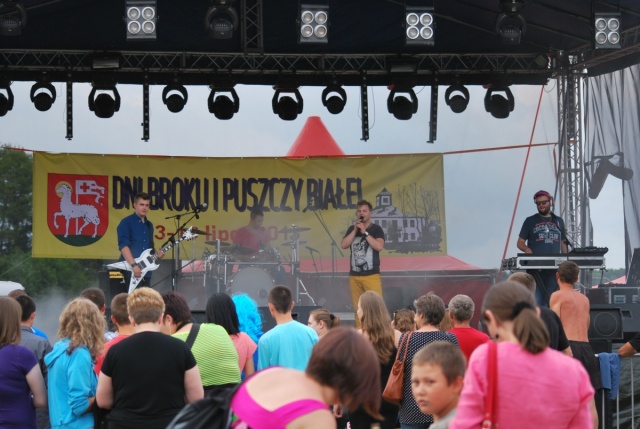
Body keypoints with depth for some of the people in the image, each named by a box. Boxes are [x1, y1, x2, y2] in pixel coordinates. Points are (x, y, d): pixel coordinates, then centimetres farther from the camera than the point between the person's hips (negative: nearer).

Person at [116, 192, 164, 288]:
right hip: (130, 270, -7)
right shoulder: (126, 223, -7)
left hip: (146, 271, 7)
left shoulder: (149, 225, 17)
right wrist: (134, 265, -25)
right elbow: (123, 245, -17)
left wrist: (157, 252, 5)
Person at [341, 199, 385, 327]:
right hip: (354, 275, 4)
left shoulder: (376, 229, 1)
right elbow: (343, 245, 0)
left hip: (371, 275, -4)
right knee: (358, 309, 7)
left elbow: (379, 247, -14)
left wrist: (365, 232, -12)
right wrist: (355, 230, -6)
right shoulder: (352, 229, 13)